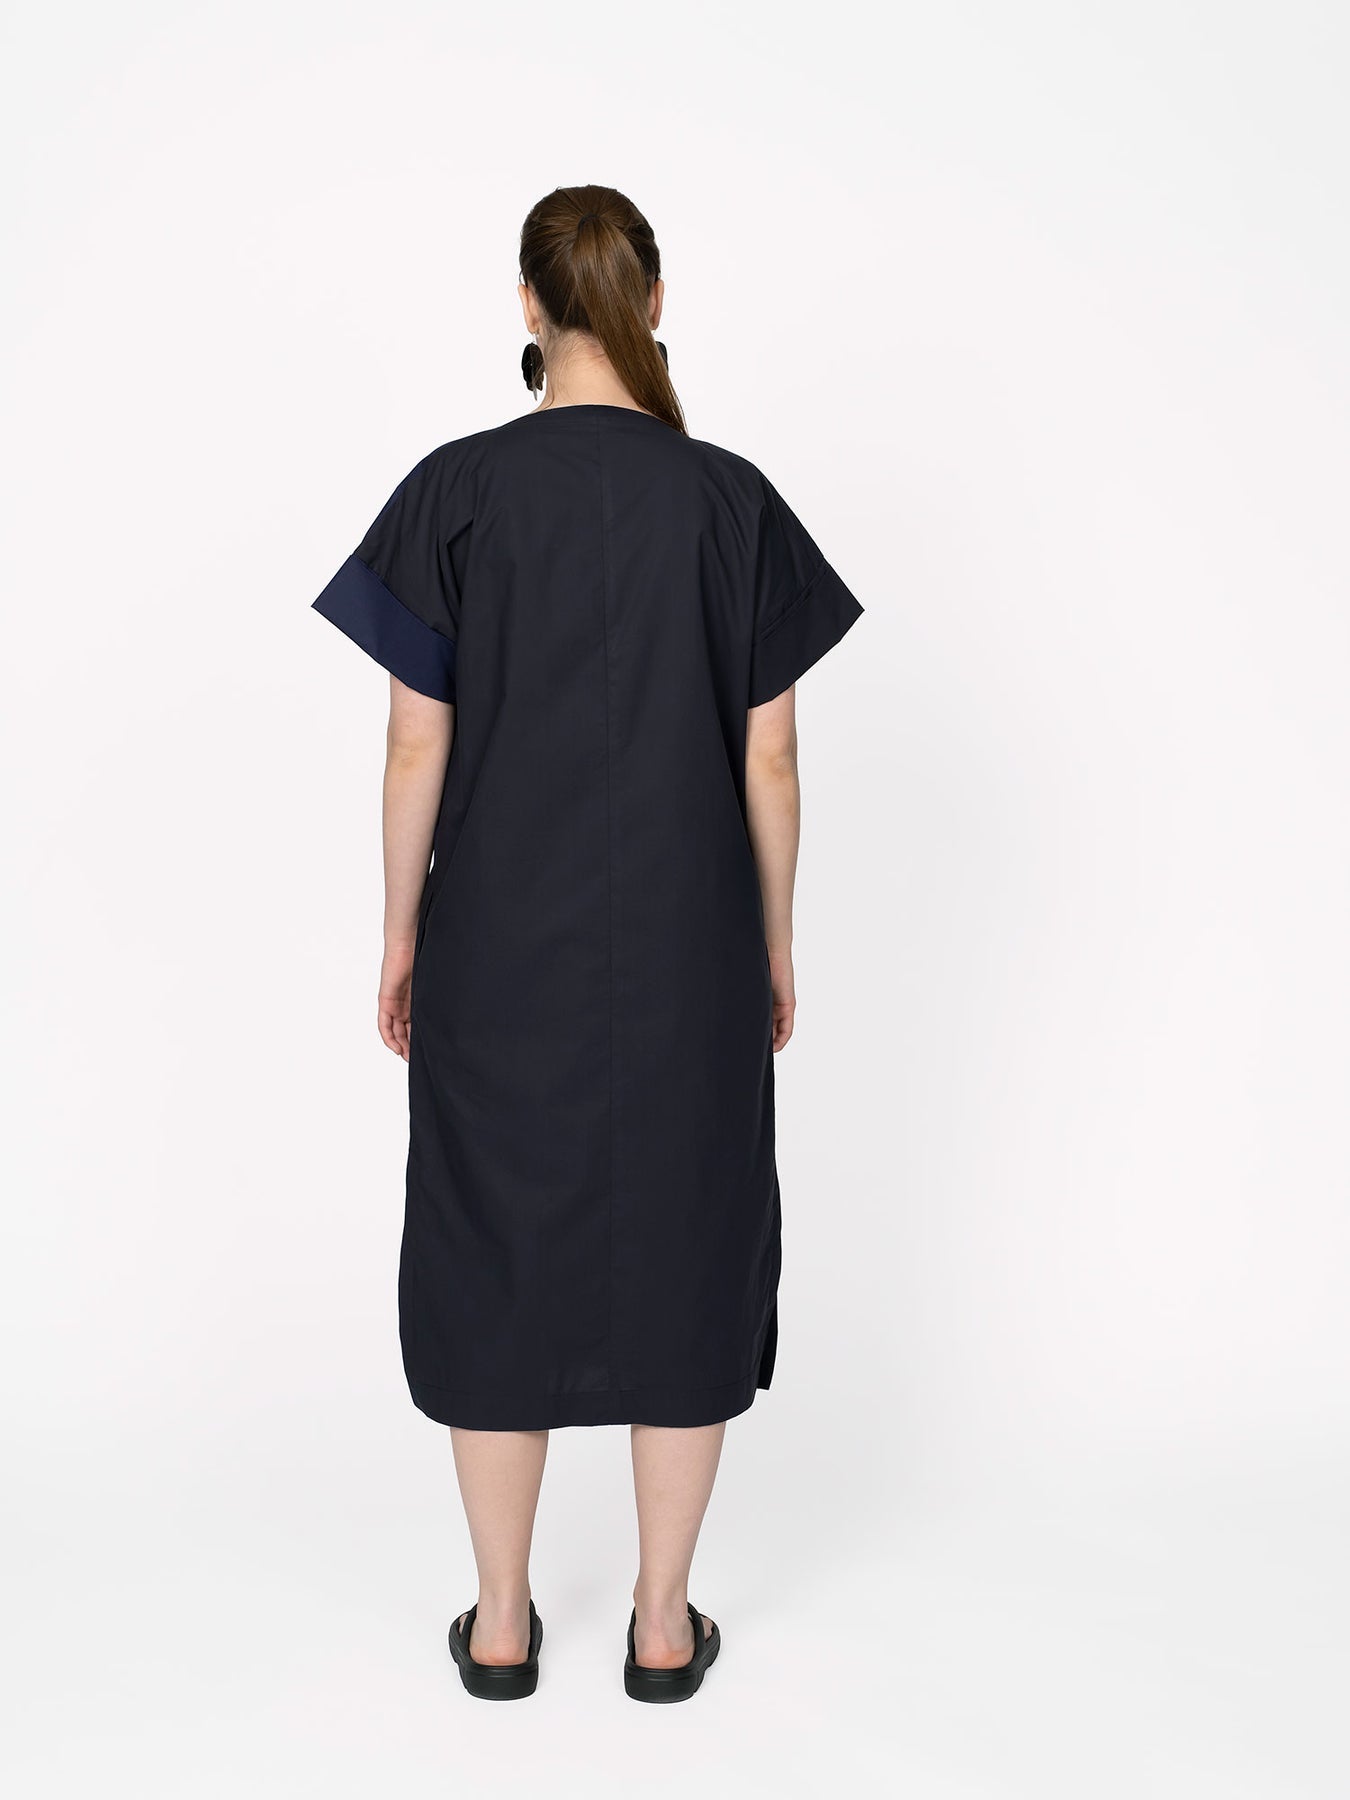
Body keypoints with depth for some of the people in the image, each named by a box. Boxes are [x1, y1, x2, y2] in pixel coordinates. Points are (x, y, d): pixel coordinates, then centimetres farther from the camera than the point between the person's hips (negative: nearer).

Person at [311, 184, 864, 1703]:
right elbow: (769, 756, -2)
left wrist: (401, 937, 6)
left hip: (499, 948, 0)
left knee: (496, 1252, 13)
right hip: (689, 950, 1)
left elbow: (418, 745, -5)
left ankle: (501, 1625, 25)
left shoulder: (456, 491, -6)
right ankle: (663, 1625, 24)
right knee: (684, 1247, 12)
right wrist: (774, 944, 9)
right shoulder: (730, 498, -3)